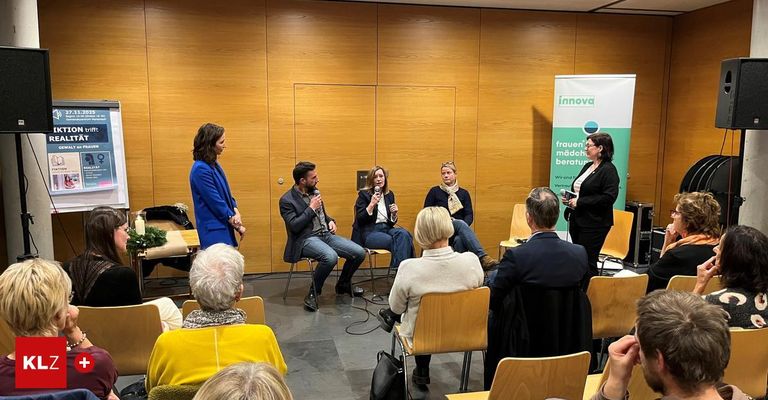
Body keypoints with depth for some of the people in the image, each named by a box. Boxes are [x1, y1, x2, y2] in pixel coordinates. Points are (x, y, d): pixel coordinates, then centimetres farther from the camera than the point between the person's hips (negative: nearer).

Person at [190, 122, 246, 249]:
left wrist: (236, 212, -5)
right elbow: (216, 202, -16)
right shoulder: (201, 170, -17)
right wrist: (238, 225, -8)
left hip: (223, 227, 8)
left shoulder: (214, 165, 10)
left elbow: (226, 193, 14)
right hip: (213, 232, -8)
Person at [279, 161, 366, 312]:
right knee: (331, 256, -37)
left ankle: (343, 284, 17)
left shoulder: (314, 191, 14)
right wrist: (311, 208, -14)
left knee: (359, 252, -8)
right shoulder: (287, 200, -9)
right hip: (306, 239, -7)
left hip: (326, 234, 7)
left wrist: (330, 221, 5)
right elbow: (294, 227, -18)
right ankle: (313, 293, -14)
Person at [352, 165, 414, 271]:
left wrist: (394, 214, -3)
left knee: (403, 234, -30)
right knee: (398, 241, -31)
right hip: (369, 232, -5)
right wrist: (372, 204, -17)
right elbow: (360, 219, -8)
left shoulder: (390, 195, 15)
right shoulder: (364, 194, 2)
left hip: (386, 229, 5)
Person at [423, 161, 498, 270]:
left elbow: (470, 215, 9)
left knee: (459, 240, -38)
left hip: (458, 232, 2)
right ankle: (482, 257, -53)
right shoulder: (434, 192, 11)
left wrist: (462, 227, -14)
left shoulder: (463, 193, 17)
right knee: (460, 223, -36)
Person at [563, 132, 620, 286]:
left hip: (594, 223, -8)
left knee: (588, 262, -2)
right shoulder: (587, 166, 14)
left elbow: (609, 197, -21)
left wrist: (580, 202, -20)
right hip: (577, 220, 8)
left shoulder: (608, 170, -12)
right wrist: (569, 198, 5)